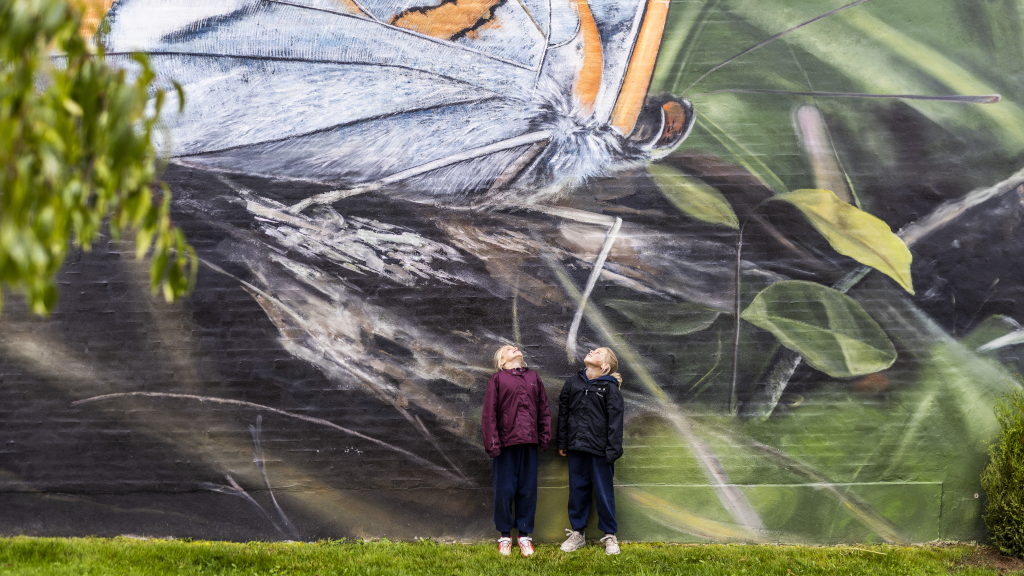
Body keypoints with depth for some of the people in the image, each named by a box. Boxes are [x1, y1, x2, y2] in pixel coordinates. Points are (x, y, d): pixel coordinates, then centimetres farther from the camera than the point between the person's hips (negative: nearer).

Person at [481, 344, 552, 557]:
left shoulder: (533, 377, 15)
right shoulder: (498, 379, 3)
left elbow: (544, 409, 15)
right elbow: (489, 414, -3)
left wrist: (545, 436, 5)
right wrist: (492, 443, -10)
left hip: (529, 443, 3)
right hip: (505, 443, -3)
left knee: (528, 490, 5)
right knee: (504, 490, 1)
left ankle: (525, 534, 16)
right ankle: (505, 535, 14)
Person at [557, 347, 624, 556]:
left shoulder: (610, 388, -3)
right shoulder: (572, 383, 9)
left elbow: (615, 420, -6)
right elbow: (563, 413, 13)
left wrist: (613, 450, -12)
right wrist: (562, 443, 12)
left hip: (599, 449, -4)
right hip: (576, 447, 4)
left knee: (604, 493, 2)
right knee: (577, 490, 11)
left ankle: (610, 536, 14)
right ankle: (577, 534, 22)